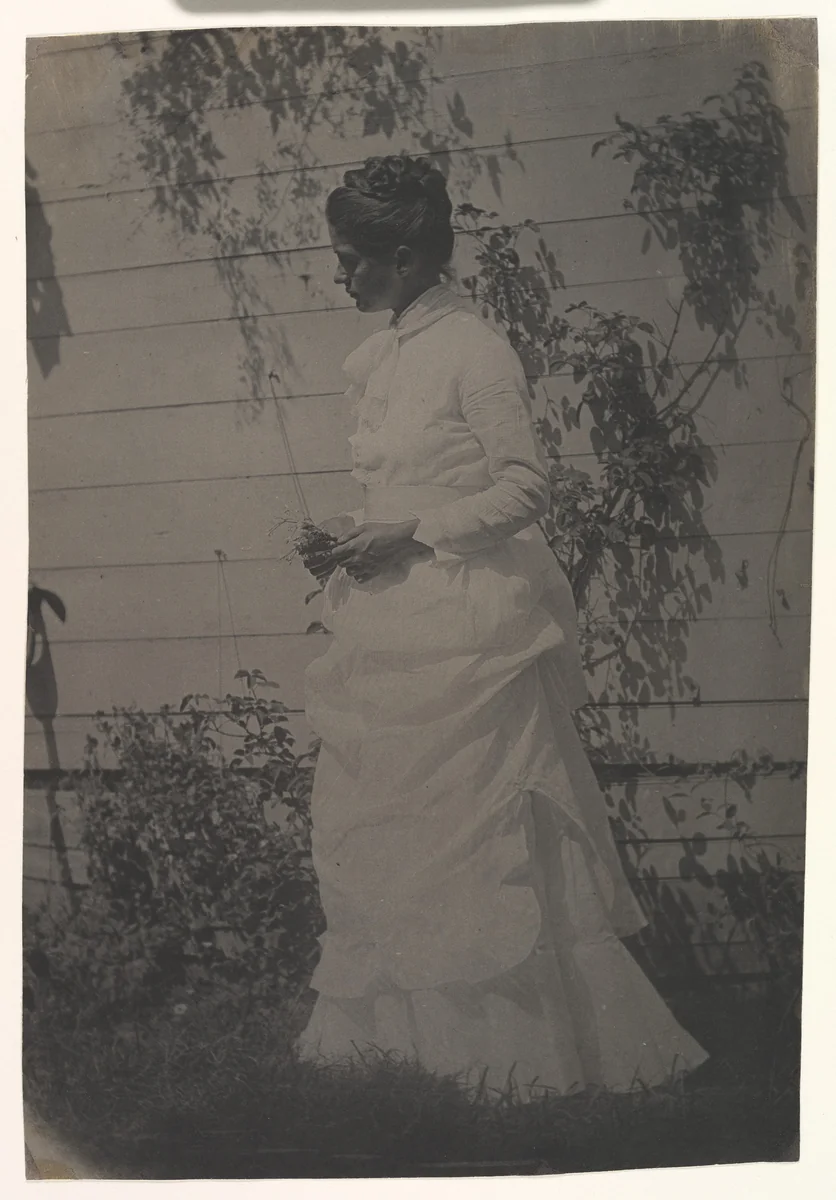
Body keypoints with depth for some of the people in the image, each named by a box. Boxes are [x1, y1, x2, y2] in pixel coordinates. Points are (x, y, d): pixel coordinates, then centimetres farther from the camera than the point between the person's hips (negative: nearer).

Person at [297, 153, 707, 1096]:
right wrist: (357, 535, 8)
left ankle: (509, 1048, 14)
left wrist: (410, 534, -16)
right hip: (394, 632, 8)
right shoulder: (376, 361, 14)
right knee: (383, 829, 12)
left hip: (467, 627, -8)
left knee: (478, 835, -1)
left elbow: (525, 490, -13)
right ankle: (400, 1030, 26)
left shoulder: (474, 352, -10)